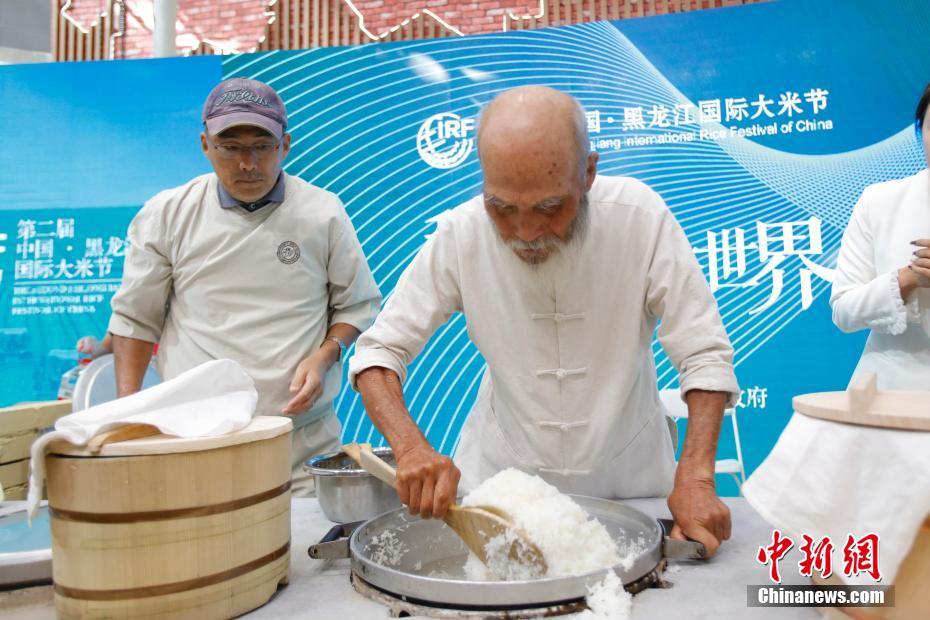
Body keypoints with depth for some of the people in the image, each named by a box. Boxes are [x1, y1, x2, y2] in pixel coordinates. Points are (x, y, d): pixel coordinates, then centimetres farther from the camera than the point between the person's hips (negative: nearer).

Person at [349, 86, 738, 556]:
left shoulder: (640, 216, -21)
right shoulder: (461, 233, -19)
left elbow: (705, 354, -16)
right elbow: (379, 351, -15)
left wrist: (695, 477, -28)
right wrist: (411, 447, -31)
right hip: (502, 470, 0)